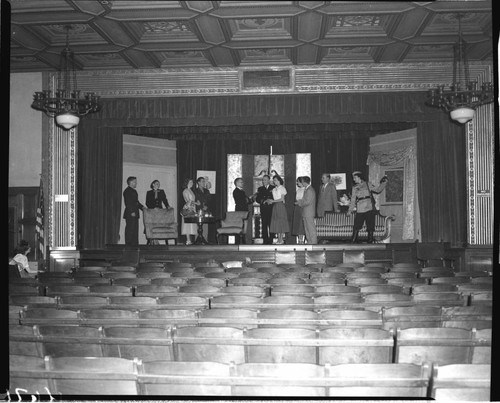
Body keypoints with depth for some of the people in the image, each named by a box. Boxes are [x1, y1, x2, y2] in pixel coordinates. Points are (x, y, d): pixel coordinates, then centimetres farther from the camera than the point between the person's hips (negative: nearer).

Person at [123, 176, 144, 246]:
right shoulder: (127, 191, -11)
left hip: (135, 214, 10)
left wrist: (142, 207, 13)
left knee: (135, 229, 10)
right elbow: (128, 202, -18)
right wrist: (132, 212, -22)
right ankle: (128, 244, -4)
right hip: (130, 214, -10)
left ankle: (135, 244, 14)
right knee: (130, 229, -7)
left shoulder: (133, 191, 20)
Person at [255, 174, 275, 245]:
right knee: (264, 225, -2)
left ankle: (270, 241, -3)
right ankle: (265, 241, 0)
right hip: (263, 209, 2)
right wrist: (263, 201, -10)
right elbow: (257, 199, 8)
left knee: (271, 225, -6)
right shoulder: (260, 189, 15)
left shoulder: (273, 188, 8)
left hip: (271, 209, -2)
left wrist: (271, 201, -13)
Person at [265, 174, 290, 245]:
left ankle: (281, 239, -5)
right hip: (275, 206, 6)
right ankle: (279, 239, 3)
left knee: (281, 222, -7)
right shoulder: (274, 190, 17)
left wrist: (273, 201, -14)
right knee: (276, 222, 1)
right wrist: (270, 201, -7)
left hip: (281, 205, -6)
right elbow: (274, 199, 13)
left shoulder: (282, 188, -2)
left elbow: (282, 199, -9)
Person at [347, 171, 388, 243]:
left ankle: (370, 241, 9)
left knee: (370, 227, 0)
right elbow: (353, 200, 16)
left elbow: (377, 190, 9)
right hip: (360, 210, 1)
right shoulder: (355, 188, 14)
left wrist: (383, 183, -1)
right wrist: (350, 210, 11)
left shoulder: (367, 185, 9)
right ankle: (353, 242, 2)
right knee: (356, 227, -4)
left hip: (369, 208, -1)